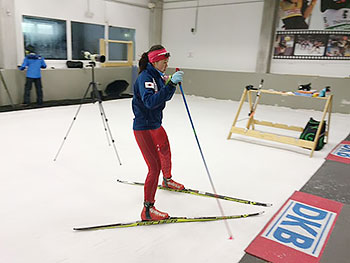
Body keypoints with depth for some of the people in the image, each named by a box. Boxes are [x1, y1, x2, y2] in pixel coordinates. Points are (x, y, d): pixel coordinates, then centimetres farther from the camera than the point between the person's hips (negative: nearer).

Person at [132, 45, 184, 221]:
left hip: (156, 125, 10)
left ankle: (167, 180, 57)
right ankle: (147, 209, 0)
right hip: (143, 128, -10)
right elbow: (150, 102, -35)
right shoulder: (145, 77, -21)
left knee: (166, 154, 28)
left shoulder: (157, 75, 7)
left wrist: (171, 84, -5)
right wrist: (170, 84, -38)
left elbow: (166, 98, 12)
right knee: (155, 167, -10)